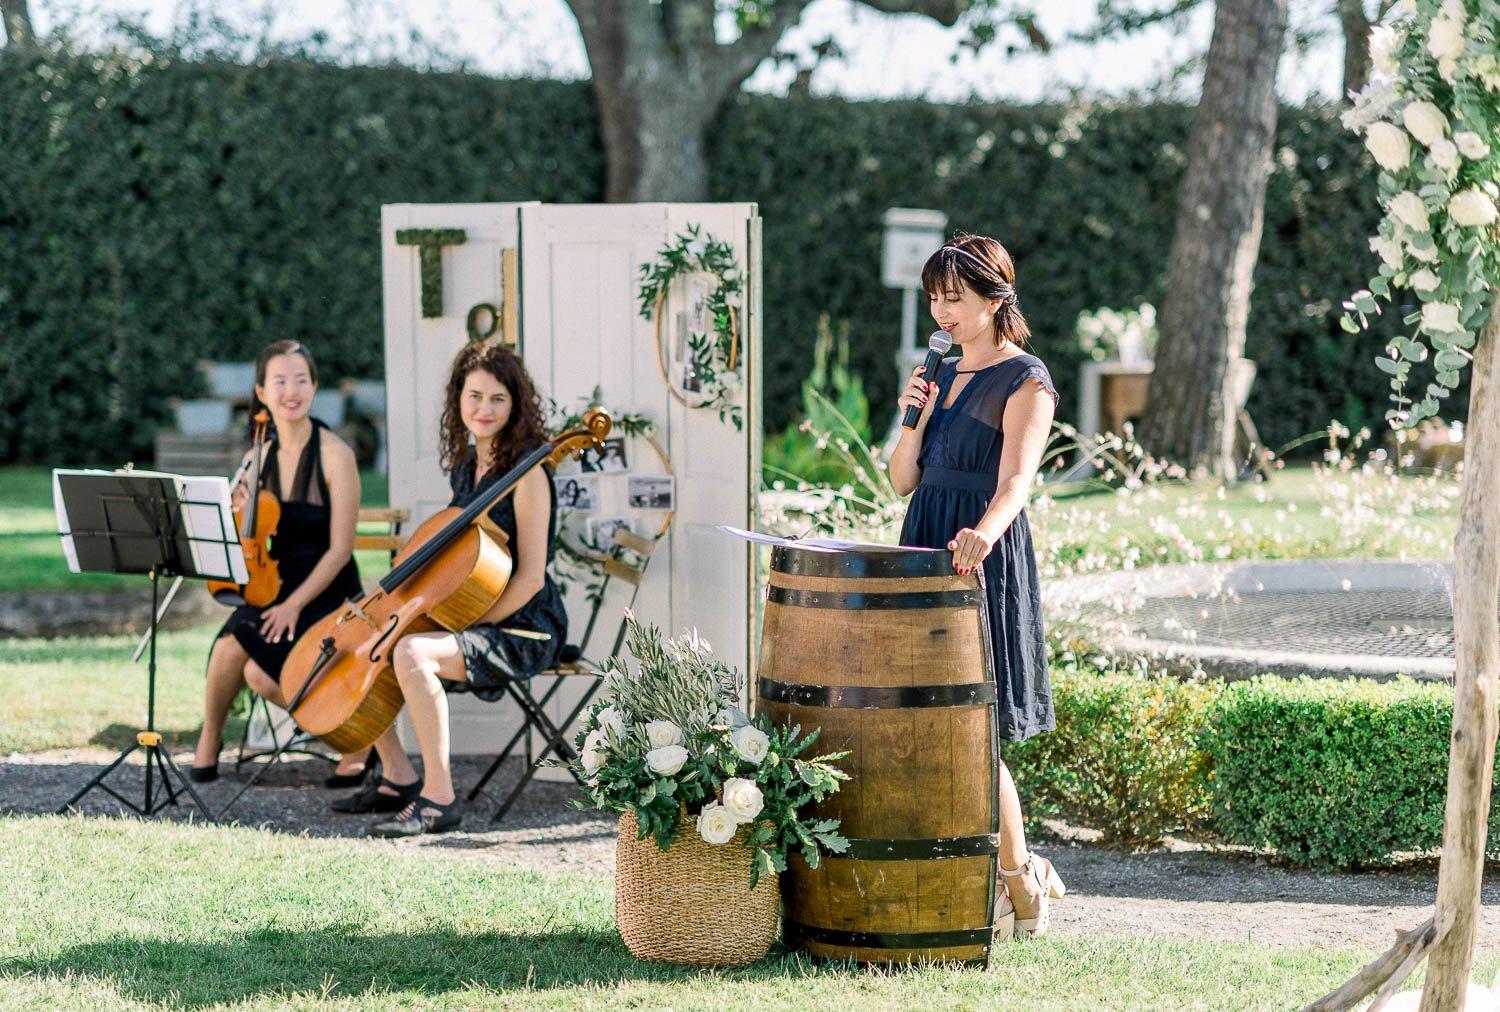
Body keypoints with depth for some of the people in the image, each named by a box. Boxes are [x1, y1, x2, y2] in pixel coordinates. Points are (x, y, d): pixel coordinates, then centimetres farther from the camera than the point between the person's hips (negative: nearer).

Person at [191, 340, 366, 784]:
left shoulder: (334, 454, -10)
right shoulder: (257, 459, 6)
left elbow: (340, 548, -13)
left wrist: (294, 604, -21)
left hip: (326, 594, -4)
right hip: (274, 588, 4)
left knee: (260, 672, -26)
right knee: (230, 644, -27)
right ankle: (209, 739, -2)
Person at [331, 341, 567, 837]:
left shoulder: (526, 473, -15)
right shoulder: (464, 466, 11)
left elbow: (530, 577, -18)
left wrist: (475, 626, -19)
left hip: (523, 629, -9)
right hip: (466, 619, 9)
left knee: (412, 653, -34)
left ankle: (439, 797, -27)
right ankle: (399, 777, 11)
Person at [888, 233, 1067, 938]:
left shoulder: (1026, 382, -8)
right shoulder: (945, 374, 16)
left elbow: (1015, 477, -24)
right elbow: (902, 482, 14)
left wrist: (983, 532, -43)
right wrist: (915, 419, -4)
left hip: (982, 561, -7)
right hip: (924, 554, 8)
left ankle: (1021, 882, 6)